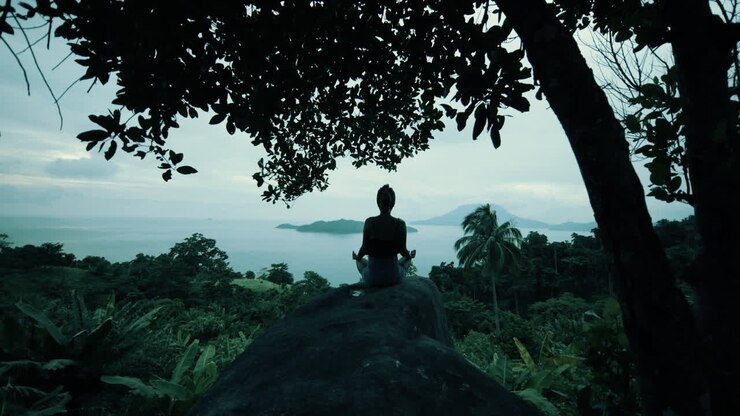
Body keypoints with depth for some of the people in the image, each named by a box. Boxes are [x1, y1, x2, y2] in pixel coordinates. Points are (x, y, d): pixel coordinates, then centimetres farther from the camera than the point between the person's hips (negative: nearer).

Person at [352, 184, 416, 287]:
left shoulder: (369, 222, -14)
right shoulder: (400, 224, -13)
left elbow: (365, 249, -10)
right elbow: (402, 251, -8)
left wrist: (357, 257, 12)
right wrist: (410, 256, 15)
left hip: (372, 278, 0)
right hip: (393, 276, 0)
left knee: (360, 261, 35)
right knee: (407, 260, 35)